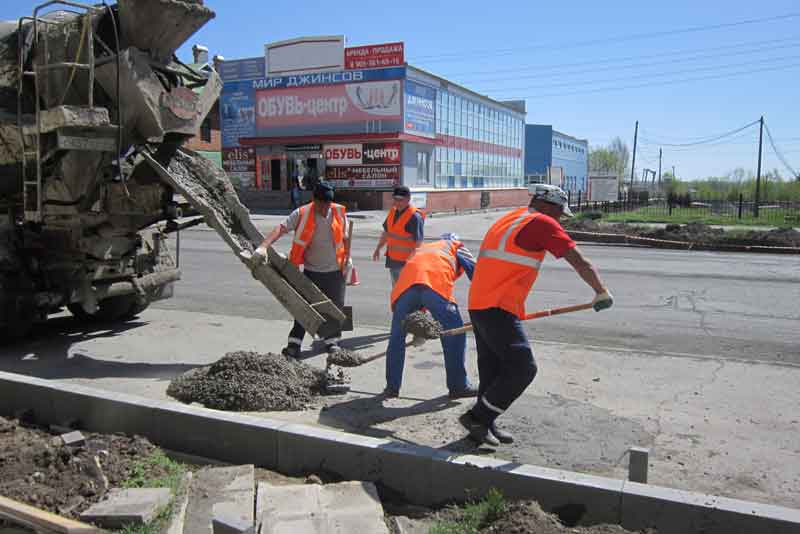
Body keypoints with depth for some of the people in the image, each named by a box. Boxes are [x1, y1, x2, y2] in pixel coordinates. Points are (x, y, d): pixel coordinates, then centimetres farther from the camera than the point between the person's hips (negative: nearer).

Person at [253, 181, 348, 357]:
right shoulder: (302, 214, -14)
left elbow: (345, 237, 9)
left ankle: (332, 341, 27)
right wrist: (264, 246, -40)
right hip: (311, 271, -2)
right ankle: (294, 344, 10)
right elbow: (281, 228, -26)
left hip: (335, 271, 2)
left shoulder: (340, 212, -5)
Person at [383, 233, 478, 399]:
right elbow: (474, 271, 13)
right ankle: (458, 386, 17)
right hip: (436, 285, -4)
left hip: (405, 285, 4)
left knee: (397, 337, 18)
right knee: (454, 334, 10)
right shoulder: (456, 246, 33)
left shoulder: (420, 250, 44)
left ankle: (392, 387, 25)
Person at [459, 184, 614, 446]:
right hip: (498, 310, -10)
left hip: (478, 304, 10)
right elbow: (579, 262, -7)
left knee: (492, 368, 17)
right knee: (522, 368, -5)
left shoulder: (509, 219, 22)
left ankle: (484, 425, 26)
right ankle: (477, 417, 2)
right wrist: (601, 292, 3)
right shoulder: (542, 223, -5)